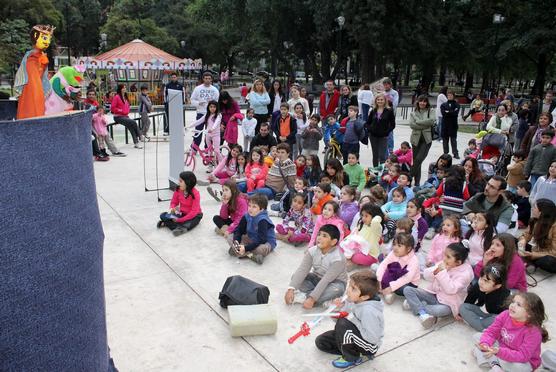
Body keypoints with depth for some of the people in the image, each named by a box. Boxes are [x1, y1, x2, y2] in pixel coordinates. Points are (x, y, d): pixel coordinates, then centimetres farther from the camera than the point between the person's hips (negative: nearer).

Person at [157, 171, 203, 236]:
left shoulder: (195, 194, -23)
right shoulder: (178, 190, -8)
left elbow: (194, 212, -26)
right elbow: (174, 202, 7)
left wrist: (180, 220, -29)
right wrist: (172, 208, -19)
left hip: (195, 215, -6)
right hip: (182, 213, 6)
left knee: (189, 224, -39)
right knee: (163, 216, -13)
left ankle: (166, 223, -30)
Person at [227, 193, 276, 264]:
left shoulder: (263, 220, -26)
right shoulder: (246, 216, -7)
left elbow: (261, 240, -31)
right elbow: (239, 230, -5)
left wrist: (246, 248, -36)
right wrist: (236, 241, -26)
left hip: (266, 242, -7)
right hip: (251, 239, 7)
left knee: (262, 249, -42)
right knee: (230, 238, -7)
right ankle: (250, 254, -24)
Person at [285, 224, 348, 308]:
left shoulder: (338, 258, -28)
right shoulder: (312, 250, -14)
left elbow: (326, 280, -34)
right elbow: (302, 270, -21)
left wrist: (312, 298, -41)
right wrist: (291, 289, -33)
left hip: (334, 283, -4)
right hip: (316, 278, 5)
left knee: (337, 289, -38)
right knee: (296, 276, -17)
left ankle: (303, 297, -32)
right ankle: (323, 298, -24)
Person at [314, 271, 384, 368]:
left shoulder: (369, 311, -33)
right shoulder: (353, 300, -10)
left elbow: (372, 338, -32)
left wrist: (353, 320, -29)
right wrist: (341, 307, -19)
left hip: (370, 346, -8)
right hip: (354, 337, 8)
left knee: (343, 324, -31)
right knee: (320, 341, 4)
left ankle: (351, 358, -8)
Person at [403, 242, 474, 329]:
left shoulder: (465, 273, -18)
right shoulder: (443, 263, -1)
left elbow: (451, 289, -29)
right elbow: (426, 275, -2)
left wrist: (443, 272, -30)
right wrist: (436, 271, -21)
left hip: (447, 303, -6)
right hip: (433, 294, 6)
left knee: (440, 311, -41)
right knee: (407, 289, -9)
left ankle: (414, 304, -16)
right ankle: (422, 312, -23)